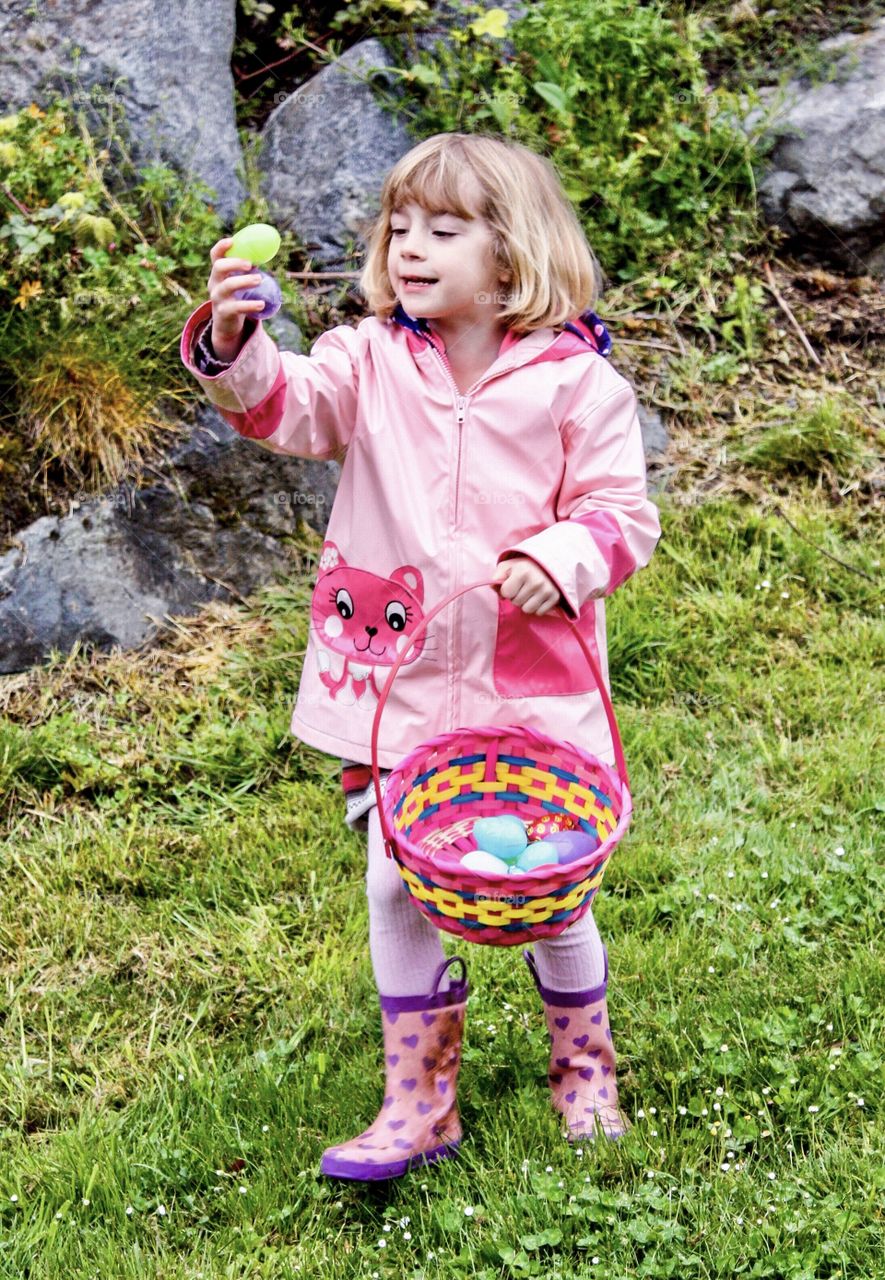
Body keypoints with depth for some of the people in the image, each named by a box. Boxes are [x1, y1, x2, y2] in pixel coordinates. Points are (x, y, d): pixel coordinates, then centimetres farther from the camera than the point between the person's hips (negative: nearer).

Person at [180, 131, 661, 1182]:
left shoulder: (575, 382, -5)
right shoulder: (373, 360, 1)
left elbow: (623, 513, -2)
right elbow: (285, 407, -15)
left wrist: (557, 561, -21)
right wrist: (233, 343, -34)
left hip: (532, 682, -2)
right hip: (397, 680, 2)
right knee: (397, 889, 4)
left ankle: (584, 1068, 36)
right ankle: (418, 1105, 19)